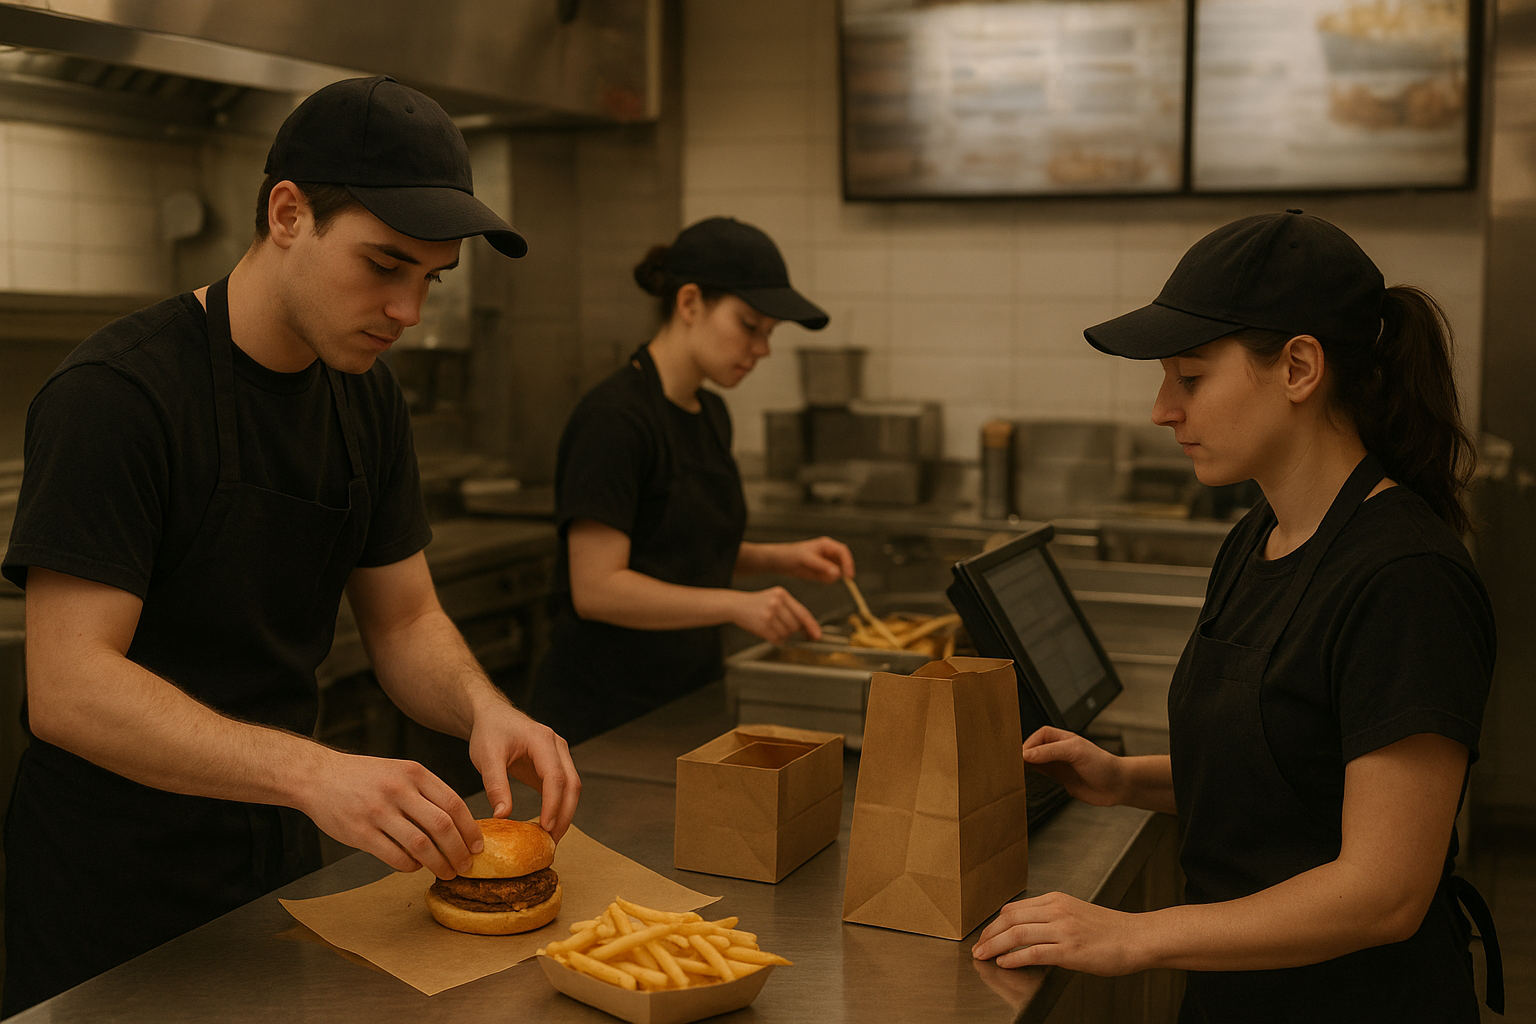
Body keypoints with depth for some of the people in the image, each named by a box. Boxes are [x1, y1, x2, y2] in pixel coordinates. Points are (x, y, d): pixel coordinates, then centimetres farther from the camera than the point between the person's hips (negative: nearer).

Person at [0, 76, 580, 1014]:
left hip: (282, 868, 7)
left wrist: (482, 707, -16)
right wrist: (313, 771, -38)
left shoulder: (368, 401, 2)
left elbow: (405, 620, 7)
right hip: (113, 908, -7)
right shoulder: (114, 394, -21)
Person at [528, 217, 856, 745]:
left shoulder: (711, 415, 9)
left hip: (688, 696, 8)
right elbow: (596, 588, -22)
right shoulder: (612, 419, -18)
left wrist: (779, 558, 4)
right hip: (602, 716, -8)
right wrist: (735, 605, -30)